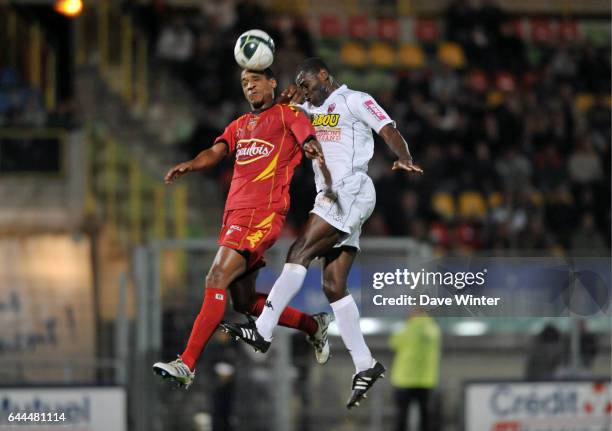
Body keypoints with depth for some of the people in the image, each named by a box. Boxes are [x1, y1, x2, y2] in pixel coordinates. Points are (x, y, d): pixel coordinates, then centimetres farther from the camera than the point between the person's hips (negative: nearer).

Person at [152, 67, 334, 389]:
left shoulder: (287, 115, 7)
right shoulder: (239, 126, 26)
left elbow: (312, 144, -7)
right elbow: (216, 152, 11)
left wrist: (314, 151, -32)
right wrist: (189, 166, -11)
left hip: (263, 213, -8)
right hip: (234, 214, 8)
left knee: (216, 280, -20)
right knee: (245, 301, 10)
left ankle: (187, 365, -25)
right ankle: (313, 325, 31)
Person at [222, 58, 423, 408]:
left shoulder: (355, 101, 1)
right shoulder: (310, 110, 25)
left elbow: (390, 132, -10)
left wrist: (404, 159, -29)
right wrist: (287, 102, 7)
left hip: (351, 189, -9)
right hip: (332, 196, 9)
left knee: (301, 251, -18)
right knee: (334, 285, 1)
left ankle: (263, 331, -24)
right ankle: (365, 365, 0)